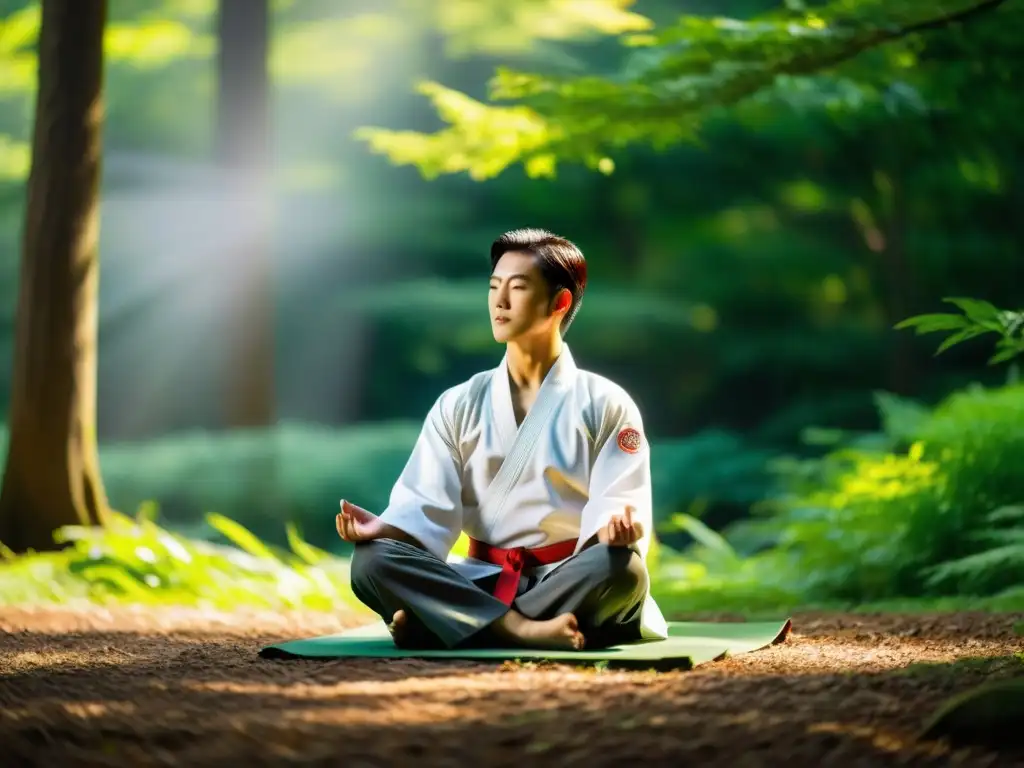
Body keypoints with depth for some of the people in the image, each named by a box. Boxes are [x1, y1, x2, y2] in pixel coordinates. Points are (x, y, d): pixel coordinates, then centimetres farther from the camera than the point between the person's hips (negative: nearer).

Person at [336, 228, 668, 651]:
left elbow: (617, 505, -8)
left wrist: (617, 529, -32)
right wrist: (384, 528, -19)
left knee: (621, 569, -37)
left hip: (574, 588, -2)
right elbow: (427, 509, 3)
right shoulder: (459, 405, 11)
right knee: (373, 561, -22)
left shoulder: (606, 405, 2)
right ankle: (524, 629, -36)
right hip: (484, 583, 2)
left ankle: (444, 624, -33)